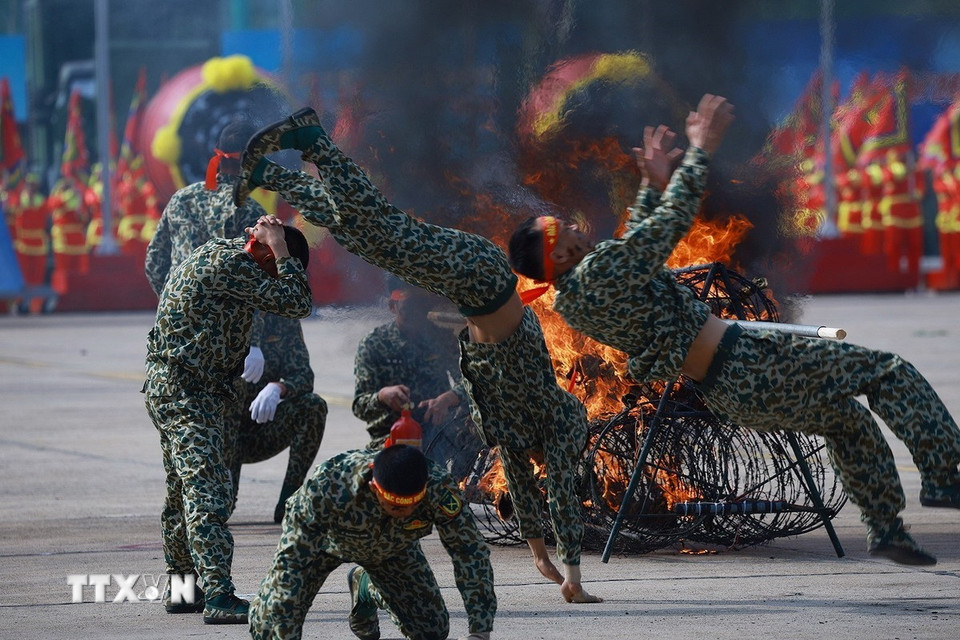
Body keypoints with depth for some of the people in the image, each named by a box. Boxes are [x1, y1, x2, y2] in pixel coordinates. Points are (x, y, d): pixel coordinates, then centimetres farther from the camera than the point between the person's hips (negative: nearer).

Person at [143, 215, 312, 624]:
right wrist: (280, 248, -12)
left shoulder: (219, 250, 11)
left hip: (171, 391, 11)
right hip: (186, 395, -11)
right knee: (206, 493, -17)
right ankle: (218, 597, -25)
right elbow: (296, 303, -20)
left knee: (183, 493, 18)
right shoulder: (229, 265, -19)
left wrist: (262, 235, 12)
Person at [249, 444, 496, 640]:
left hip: (392, 547, 2)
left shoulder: (438, 488, -39)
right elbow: (292, 560, -41)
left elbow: (471, 554, -30)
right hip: (327, 539, -2)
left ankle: (366, 588, 25)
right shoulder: (327, 486, -46)